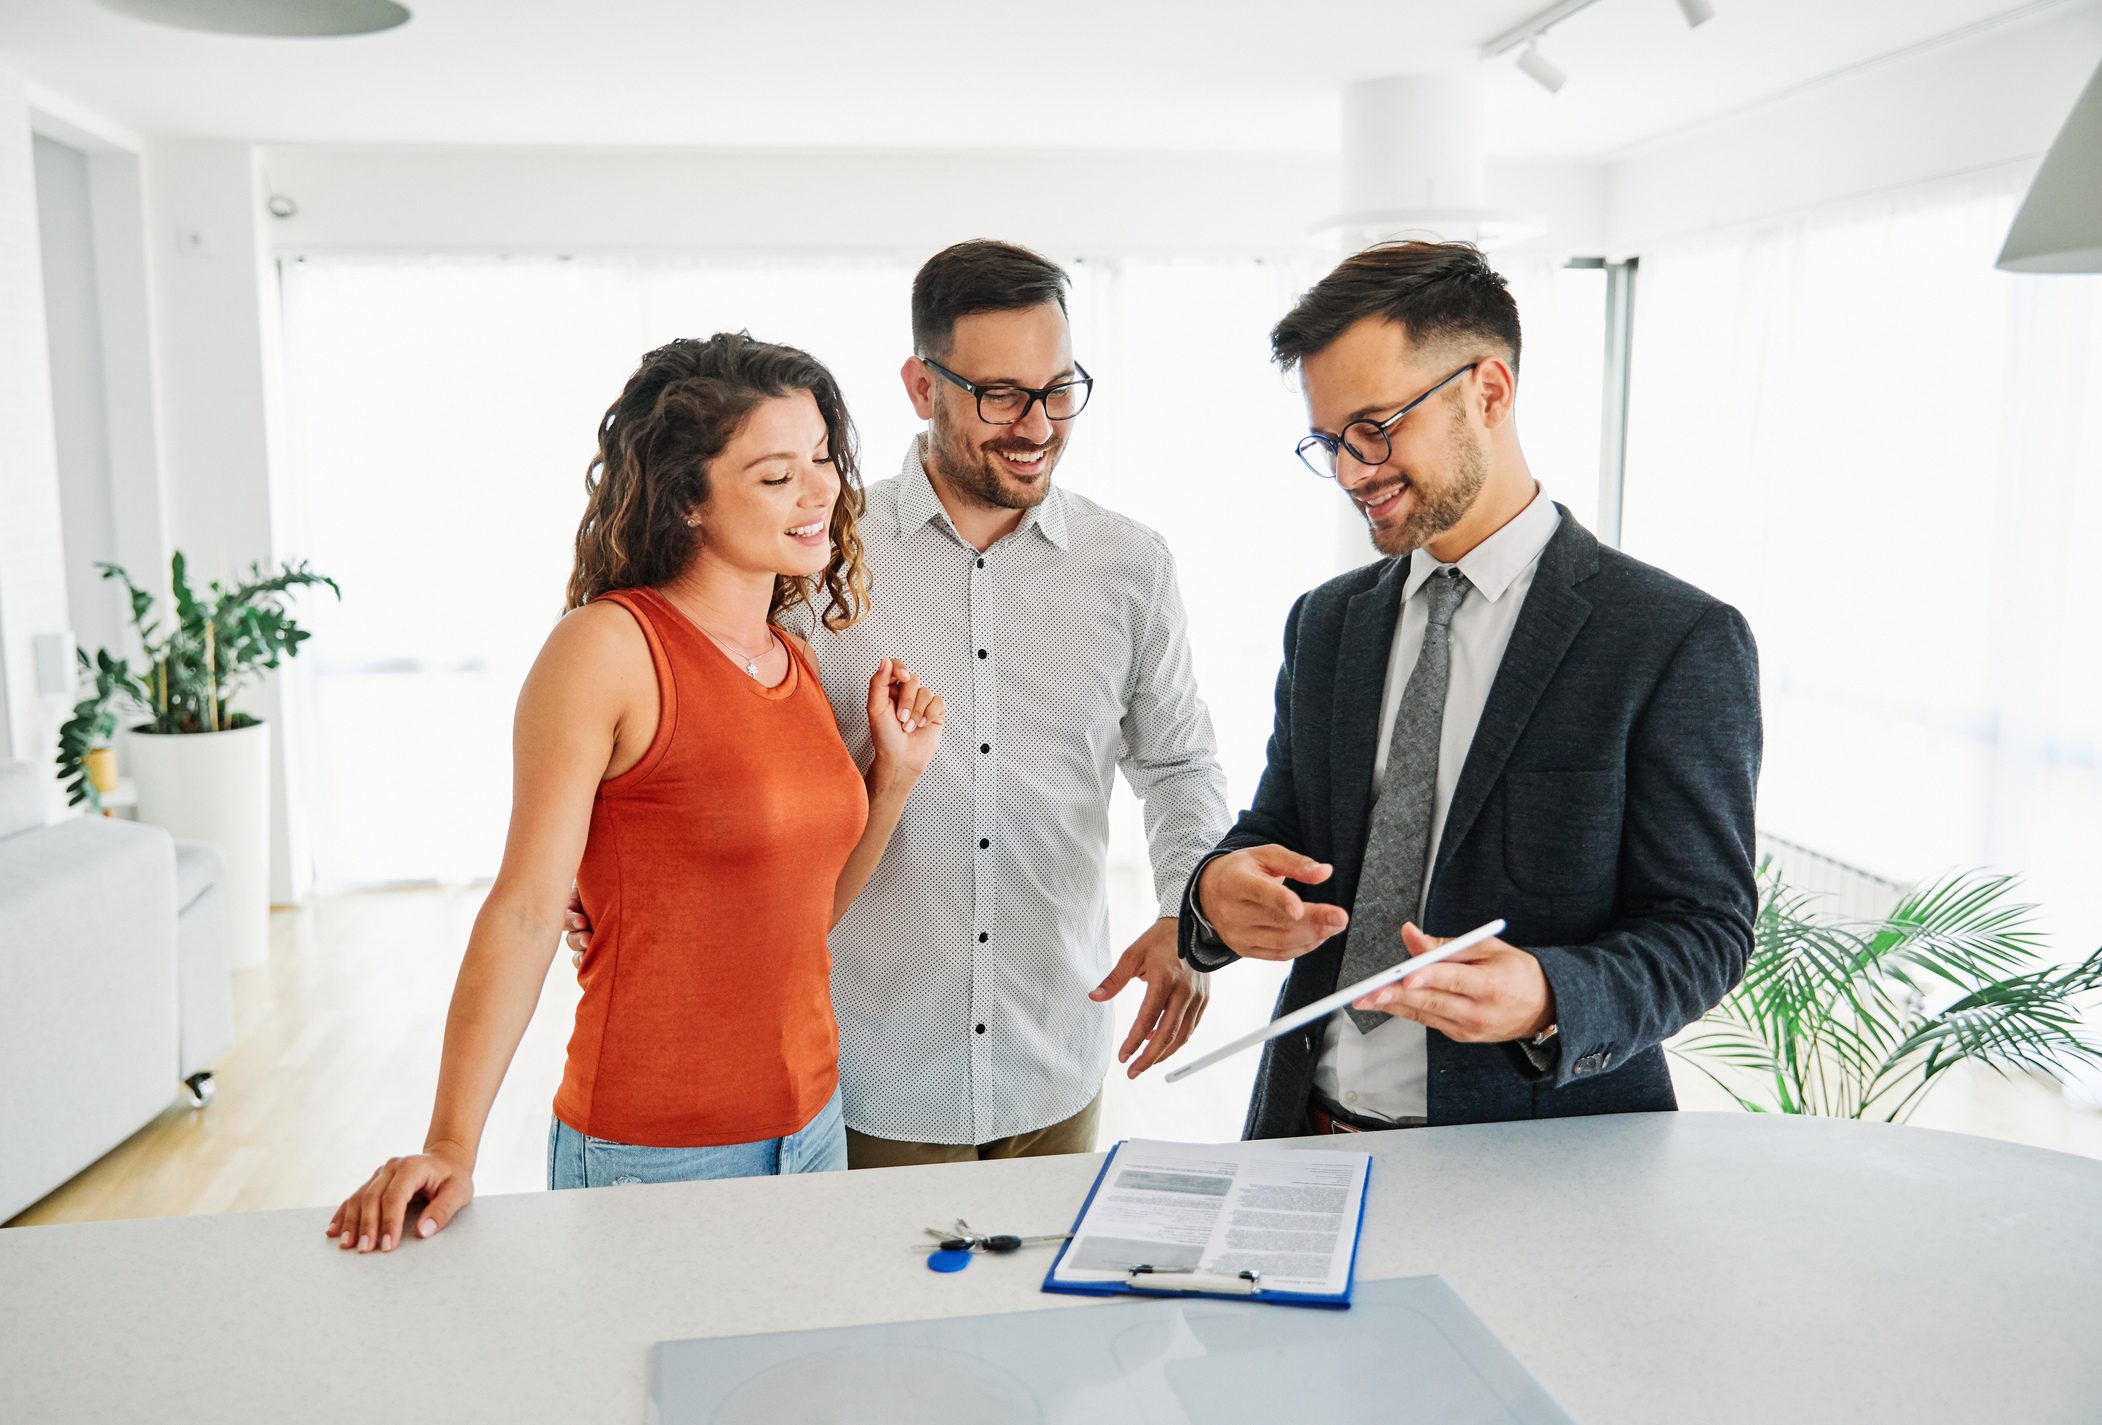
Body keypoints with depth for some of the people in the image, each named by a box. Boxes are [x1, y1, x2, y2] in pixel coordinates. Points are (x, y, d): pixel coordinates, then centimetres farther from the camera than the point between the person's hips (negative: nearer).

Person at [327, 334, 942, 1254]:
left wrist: (894, 776, -1)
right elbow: (525, 908, -18)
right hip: (652, 1158, -7)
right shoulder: (609, 646, -15)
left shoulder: (797, 666, 5)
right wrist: (451, 1149, -22)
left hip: (811, 1126, 7)